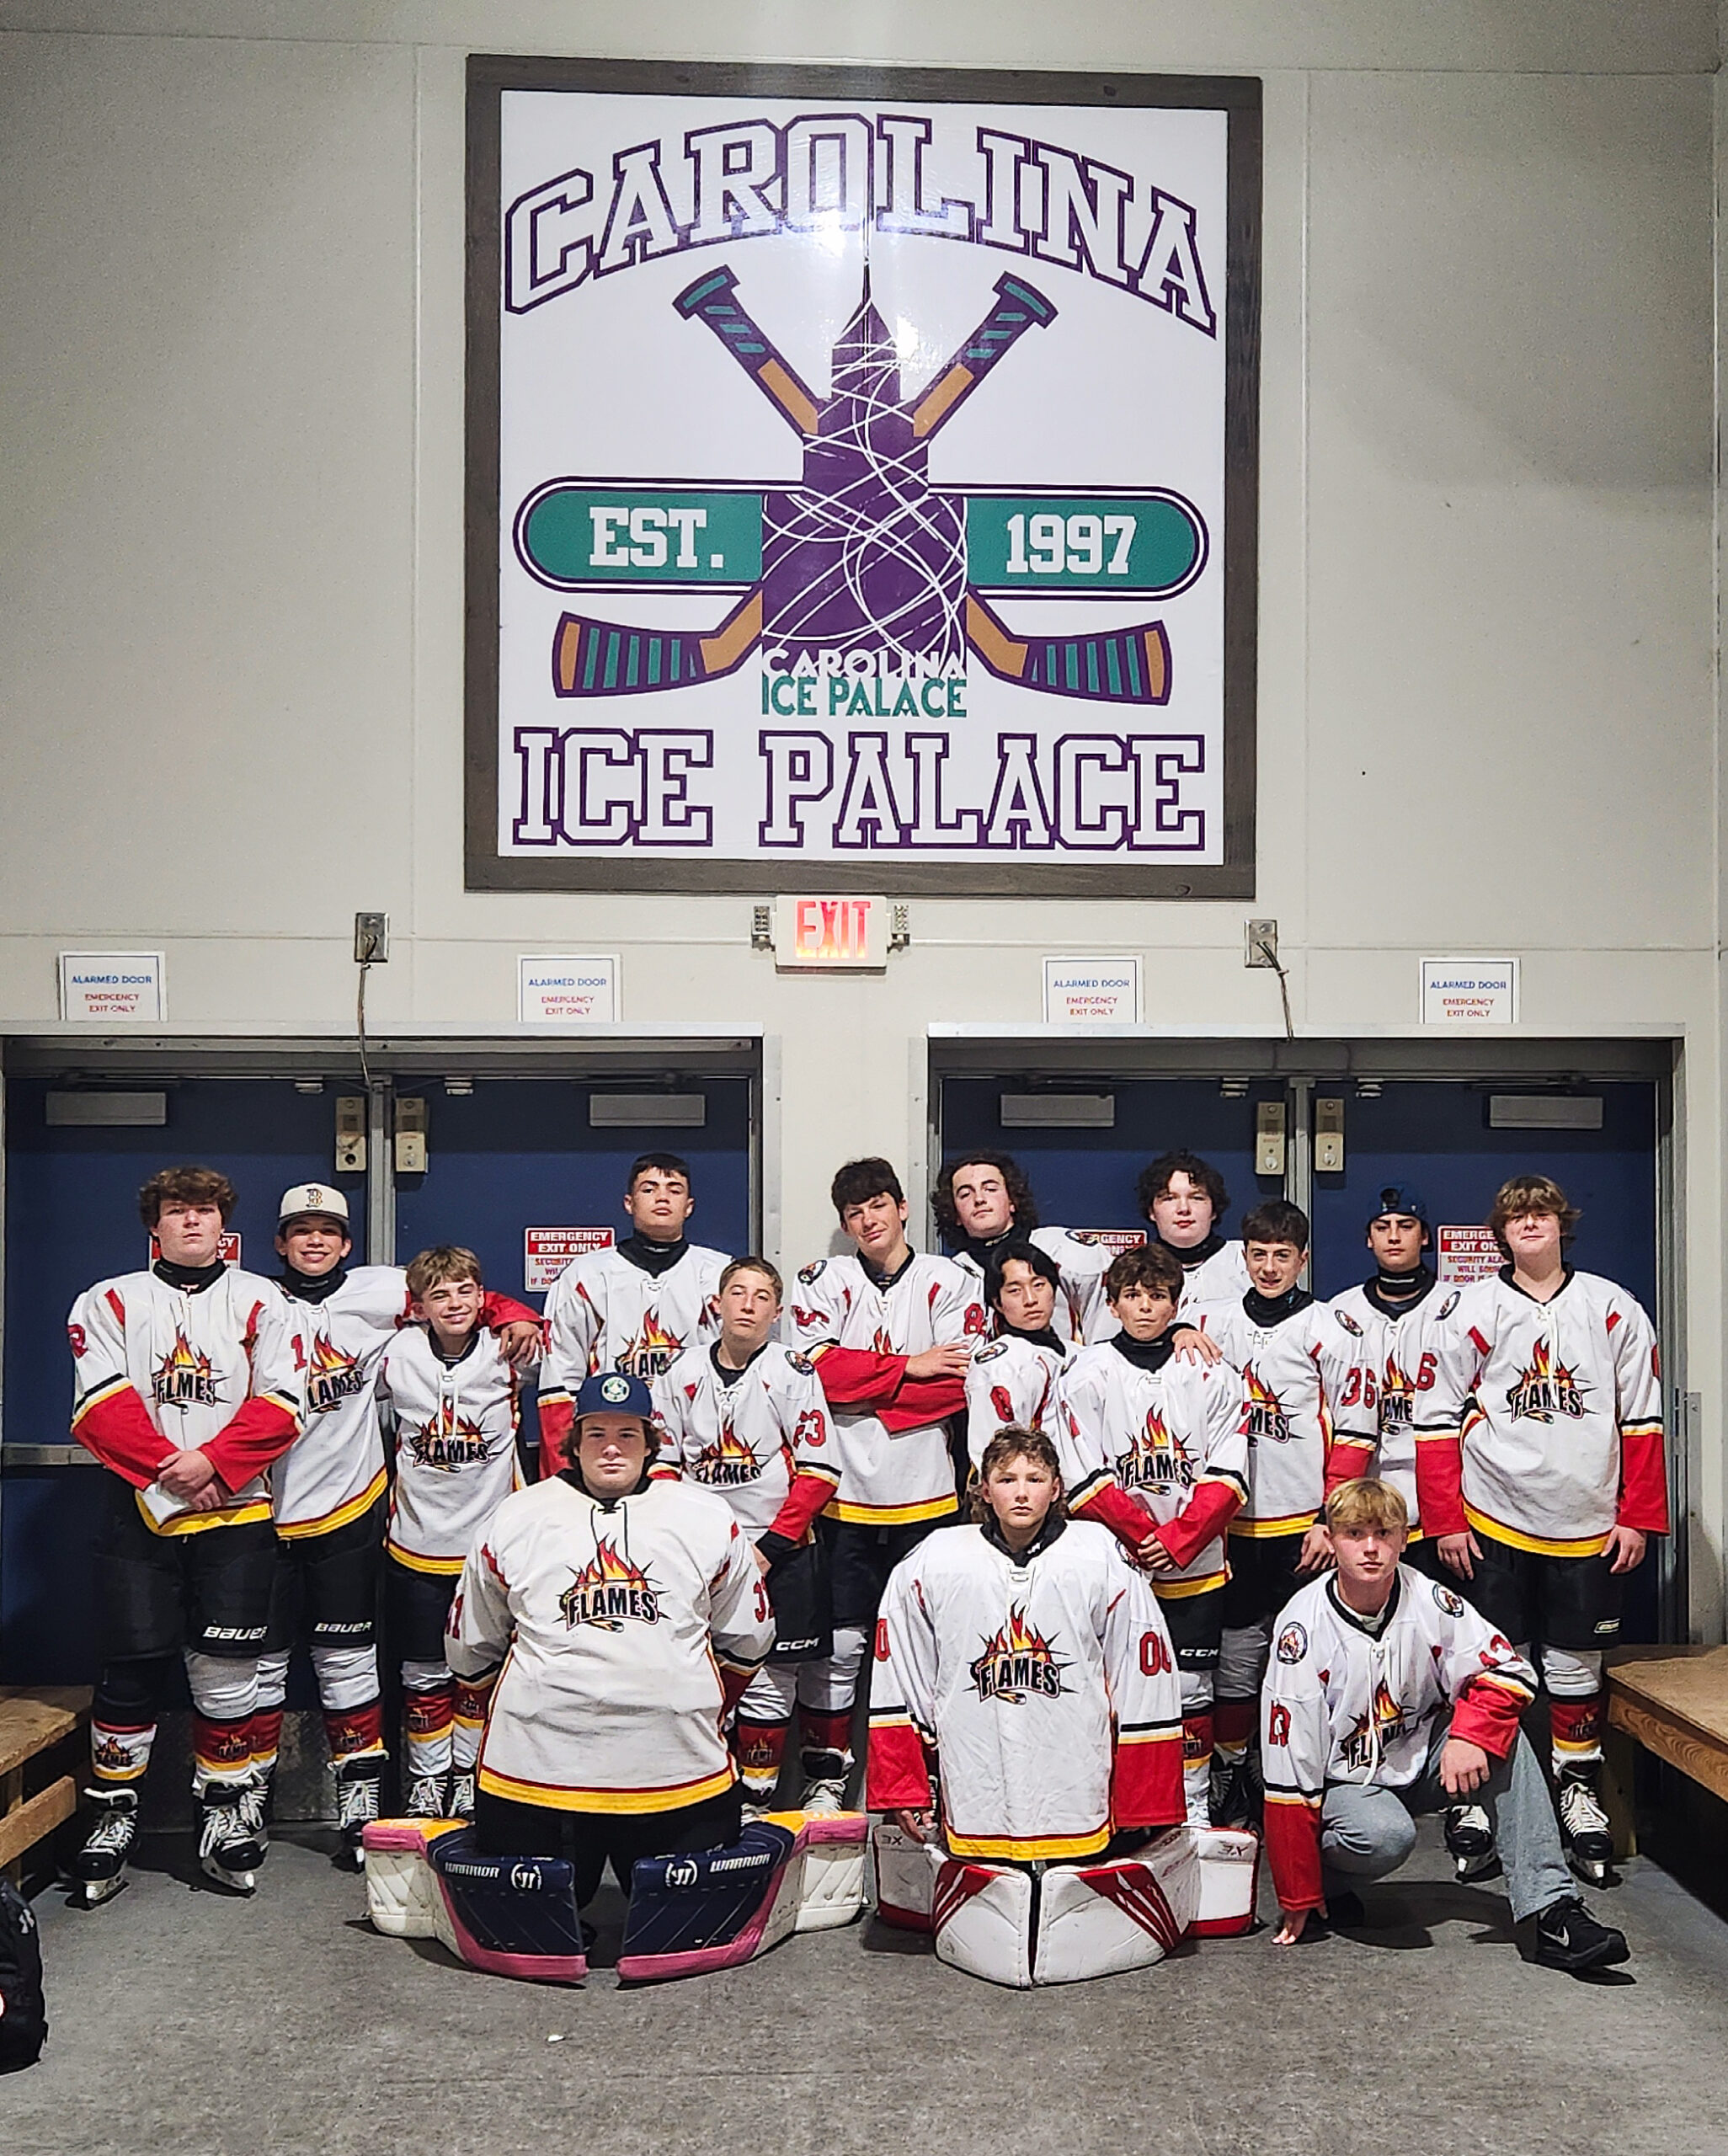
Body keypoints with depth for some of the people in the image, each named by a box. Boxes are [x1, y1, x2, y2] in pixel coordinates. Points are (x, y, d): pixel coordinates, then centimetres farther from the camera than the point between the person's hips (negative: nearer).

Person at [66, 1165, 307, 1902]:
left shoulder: (260, 1302, 7)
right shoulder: (111, 1302, 8)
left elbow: (279, 1404, -2)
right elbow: (102, 1404, -3)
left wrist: (213, 1462, -14)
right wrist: (168, 1467, -12)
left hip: (235, 1509, 0)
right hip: (138, 1508, 0)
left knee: (226, 1663, 1)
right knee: (132, 1662, 0)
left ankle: (226, 1806, 14)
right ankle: (114, 1812, 13)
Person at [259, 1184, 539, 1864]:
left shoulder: (376, 1293, 1)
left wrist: (517, 1318, -11)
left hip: (347, 1509, -1)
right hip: (266, 1509, 1)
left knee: (349, 1662, 6)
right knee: (258, 1660, 8)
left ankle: (360, 1807, 12)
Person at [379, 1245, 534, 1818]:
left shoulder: (505, 1352, -8)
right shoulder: (396, 1355, -5)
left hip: (489, 1539, 0)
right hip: (416, 1545, 1)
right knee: (424, 1672, 10)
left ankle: (470, 1772, 26)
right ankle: (428, 1776, 24)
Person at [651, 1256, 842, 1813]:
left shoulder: (792, 1371, -6)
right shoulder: (684, 1372, 5)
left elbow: (819, 1472, -9)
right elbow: (663, 1462, 9)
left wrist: (770, 1548, -13)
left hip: (781, 1553, -3)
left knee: (769, 1682, 1)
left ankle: (757, 1802, 12)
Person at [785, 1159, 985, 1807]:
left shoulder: (949, 1282, 3)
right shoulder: (826, 1281, 5)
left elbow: (961, 1383, -8)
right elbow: (821, 1367, -8)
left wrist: (864, 1389, -10)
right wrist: (909, 1368, -8)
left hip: (925, 1492, 0)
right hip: (845, 1491, 0)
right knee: (838, 1642, 5)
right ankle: (826, 1772, 16)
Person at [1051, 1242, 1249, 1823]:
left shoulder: (1210, 1373, 4)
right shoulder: (1088, 1372, 0)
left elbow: (1227, 1471, 0)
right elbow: (1084, 1477, -5)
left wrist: (1179, 1539, -11)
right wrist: (1145, 1537, -10)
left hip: (1196, 1565, 1)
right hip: (1113, 1562, -1)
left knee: (1192, 1685, 6)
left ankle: (1195, 1806, 18)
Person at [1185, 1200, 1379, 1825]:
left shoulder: (1332, 1332, -2)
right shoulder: (1211, 1323, 7)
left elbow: (1355, 1433, -4)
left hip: (1304, 1526, -3)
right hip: (1232, 1523, 3)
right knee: (1234, 1654, 8)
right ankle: (1228, 1778, 19)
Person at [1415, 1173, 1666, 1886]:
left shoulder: (1613, 1310, 2)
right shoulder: (1476, 1310, -1)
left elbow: (1641, 1419, 5)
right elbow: (1440, 1418, 0)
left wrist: (1638, 1517, 1)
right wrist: (1445, 1520, -3)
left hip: (1587, 1524, 1)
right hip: (1494, 1519, -1)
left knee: (1577, 1661, 9)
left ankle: (1579, 1790, 24)